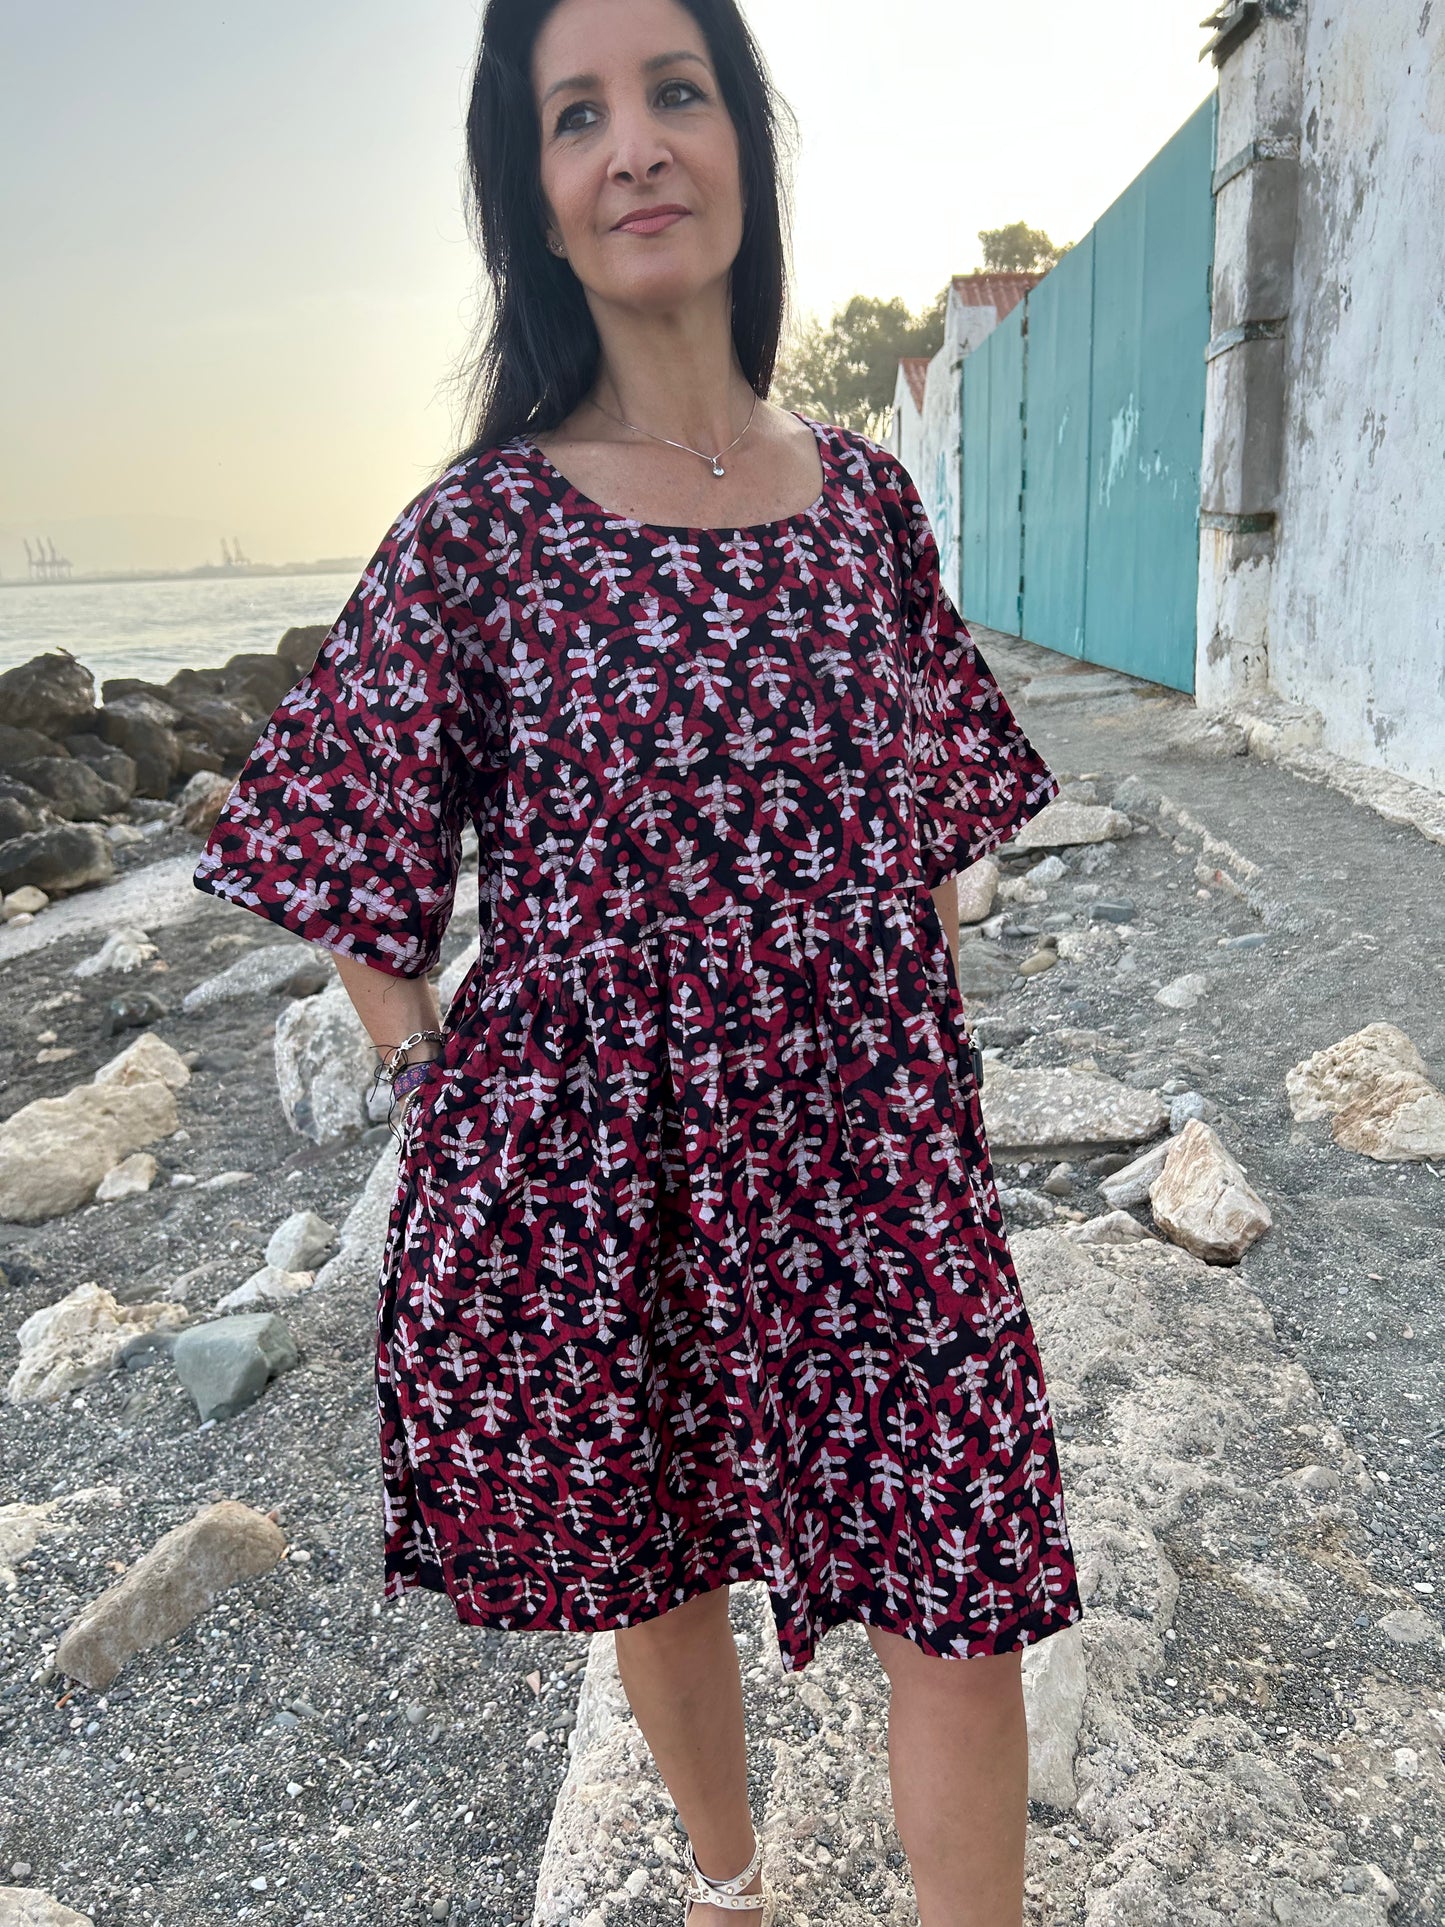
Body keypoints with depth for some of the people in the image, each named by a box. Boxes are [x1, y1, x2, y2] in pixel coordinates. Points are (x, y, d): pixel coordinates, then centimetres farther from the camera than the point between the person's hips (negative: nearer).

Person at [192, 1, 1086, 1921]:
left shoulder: (865, 494, 4)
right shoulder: (479, 527, -5)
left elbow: (938, 823, 12)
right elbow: (355, 875, 1)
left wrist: (936, 1077, 7)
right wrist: (459, 1116, -3)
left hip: (866, 1145, 2)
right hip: (588, 1154, -1)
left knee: (968, 1596, 6)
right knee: (648, 1568, 19)